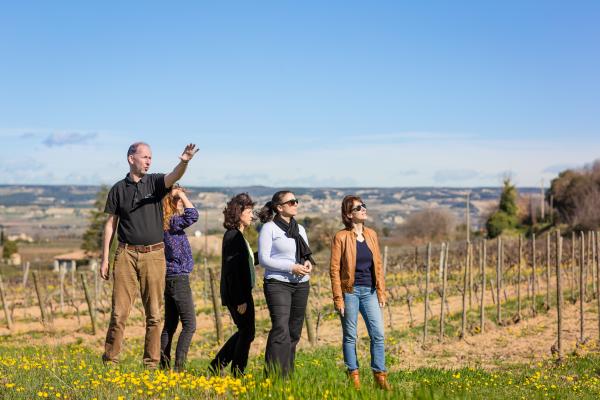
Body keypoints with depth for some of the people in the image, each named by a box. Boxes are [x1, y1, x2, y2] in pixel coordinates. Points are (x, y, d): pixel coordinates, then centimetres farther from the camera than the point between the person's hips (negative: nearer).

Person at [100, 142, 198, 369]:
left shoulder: (155, 182, 5)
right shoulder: (118, 189, 7)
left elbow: (174, 177, -17)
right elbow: (110, 225, 9)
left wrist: (184, 162, -40)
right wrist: (104, 259, 4)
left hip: (154, 255, 0)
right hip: (126, 254, 0)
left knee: (153, 313, 3)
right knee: (119, 311, -2)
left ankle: (152, 363, 10)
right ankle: (110, 360, 6)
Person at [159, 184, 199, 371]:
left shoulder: (163, 223, 10)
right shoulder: (173, 222, -15)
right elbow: (193, 216, -29)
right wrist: (180, 194, -18)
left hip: (170, 278, 9)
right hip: (179, 278, -9)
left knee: (170, 325, 12)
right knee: (189, 325, -9)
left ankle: (164, 366, 14)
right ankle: (179, 367, -14)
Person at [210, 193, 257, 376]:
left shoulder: (238, 236, 15)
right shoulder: (233, 236, -16)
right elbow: (232, 270, -21)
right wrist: (241, 299, -22)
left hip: (241, 293, 10)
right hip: (238, 294, -10)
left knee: (244, 332, 17)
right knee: (247, 332, -2)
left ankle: (216, 365, 21)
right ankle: (237, 374, 8)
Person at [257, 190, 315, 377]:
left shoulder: (300, 229, 16)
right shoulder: (269, 228, -3)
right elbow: (263, 259, -9)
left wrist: (308, 262, -3)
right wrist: (291, 267, -16)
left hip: (301, 284, 6)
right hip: (278, 283, -6)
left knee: (294, 332, 7)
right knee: (281, 330, -17)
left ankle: (288, 375, 15)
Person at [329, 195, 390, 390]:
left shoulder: (371, 234, 8)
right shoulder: (341, 237, -6)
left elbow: (378, 265, 12)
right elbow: (334, 269, -6)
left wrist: (381, 292, 7)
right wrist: (338, 299, -10)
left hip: (370, 291, 4)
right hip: (350, 291, -4)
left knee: (378, 334, 0)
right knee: (350, 336, 4)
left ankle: (380, 376, 8)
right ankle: (354, 376, 12)